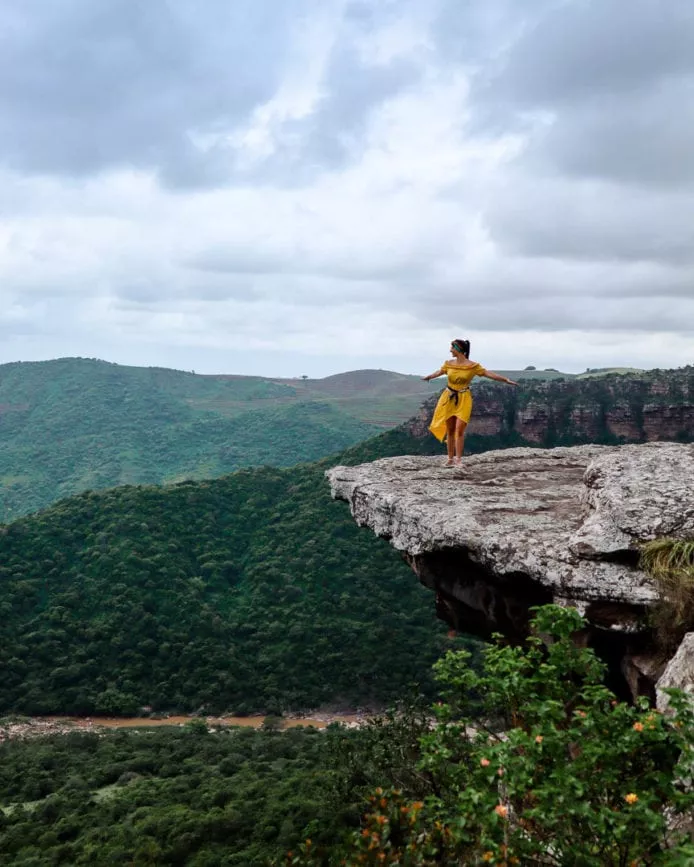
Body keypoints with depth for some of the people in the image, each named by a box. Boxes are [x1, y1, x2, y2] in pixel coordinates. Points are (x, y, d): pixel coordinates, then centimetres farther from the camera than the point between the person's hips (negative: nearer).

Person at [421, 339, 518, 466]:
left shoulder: (473, 366, -9)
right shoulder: (448, 364, 2)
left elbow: (489, 374, -8)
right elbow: (439, 372, 22)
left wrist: (506, 380, -13)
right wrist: (428, 377, 40)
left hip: (463, 399, -3)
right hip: (449, 398, 4)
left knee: (459, 430, -11)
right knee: (450, 431, 6)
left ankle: (458, 460, -5)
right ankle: (450, 459, 16)